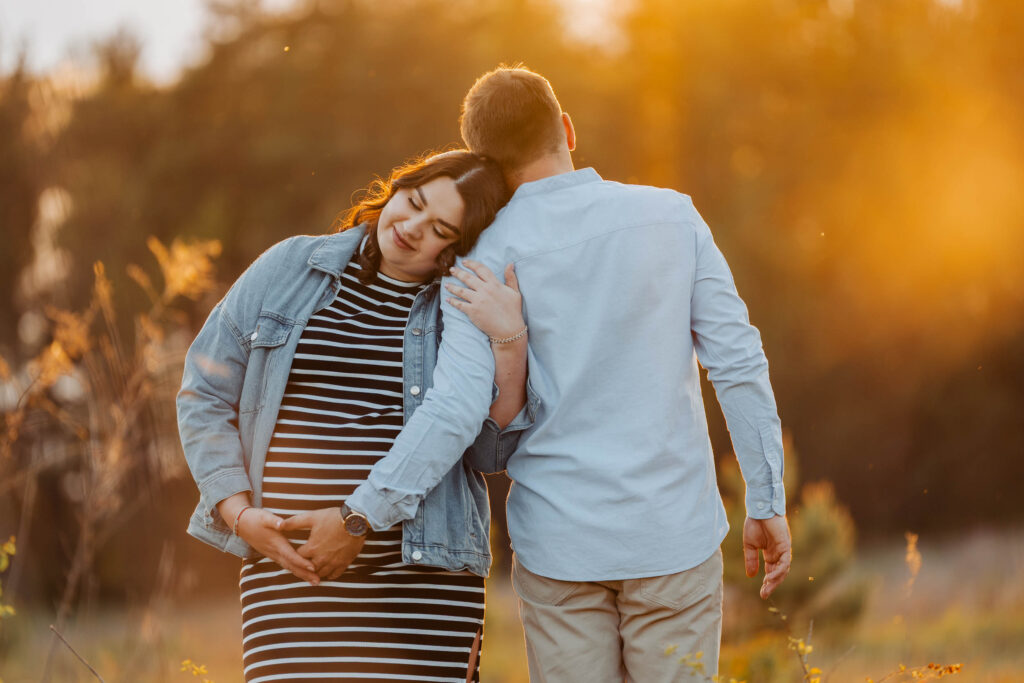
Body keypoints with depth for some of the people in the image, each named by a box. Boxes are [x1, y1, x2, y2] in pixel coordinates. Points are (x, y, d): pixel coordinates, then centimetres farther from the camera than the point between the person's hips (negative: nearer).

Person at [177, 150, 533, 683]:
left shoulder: (467, 311, 5)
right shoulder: (289, 269, 7)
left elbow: (495, 447, -4)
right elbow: (205, 394, 11)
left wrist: (510, 339, -16)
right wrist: (241, 515, -1)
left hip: (425, 576, -1)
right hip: (292, 571, 1)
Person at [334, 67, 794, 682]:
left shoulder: (485, 262, -5)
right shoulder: (672, 217, 1)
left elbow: (457, 412, -15)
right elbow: (737, 362, -2)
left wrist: (360, 516, -10)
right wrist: (768, 504, 4)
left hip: (560, 545, 0)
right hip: (674, 537, 1)